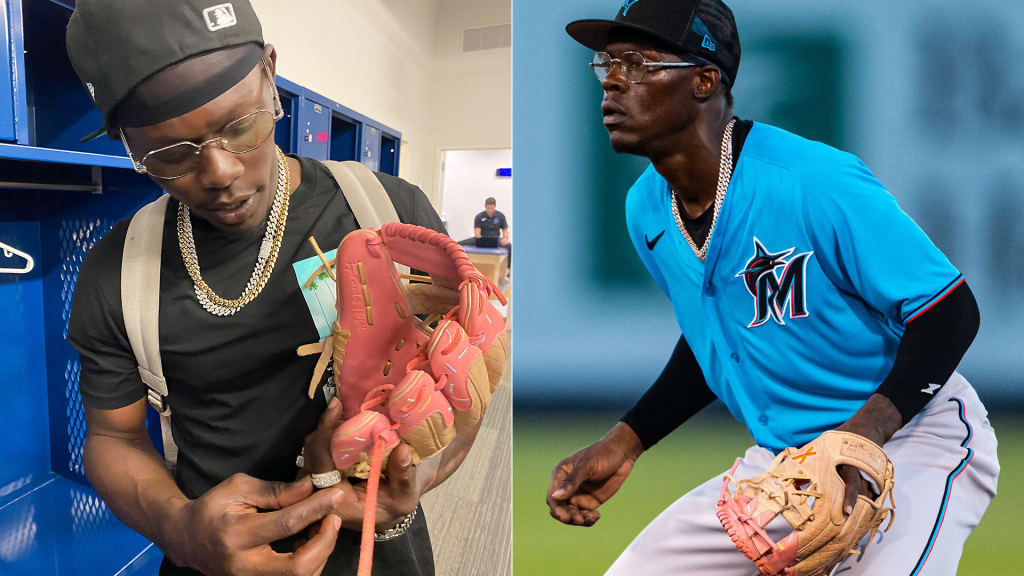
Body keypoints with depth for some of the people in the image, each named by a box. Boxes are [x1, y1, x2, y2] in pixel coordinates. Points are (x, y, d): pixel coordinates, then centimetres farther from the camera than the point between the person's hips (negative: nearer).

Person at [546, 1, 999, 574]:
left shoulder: (819, 183, -24)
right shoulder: (645, 210, -2)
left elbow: (951, 312, -17)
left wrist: (862, 432, -31)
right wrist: (626, 442, 3)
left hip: (911, 437, -5)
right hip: (777, 456, 6)